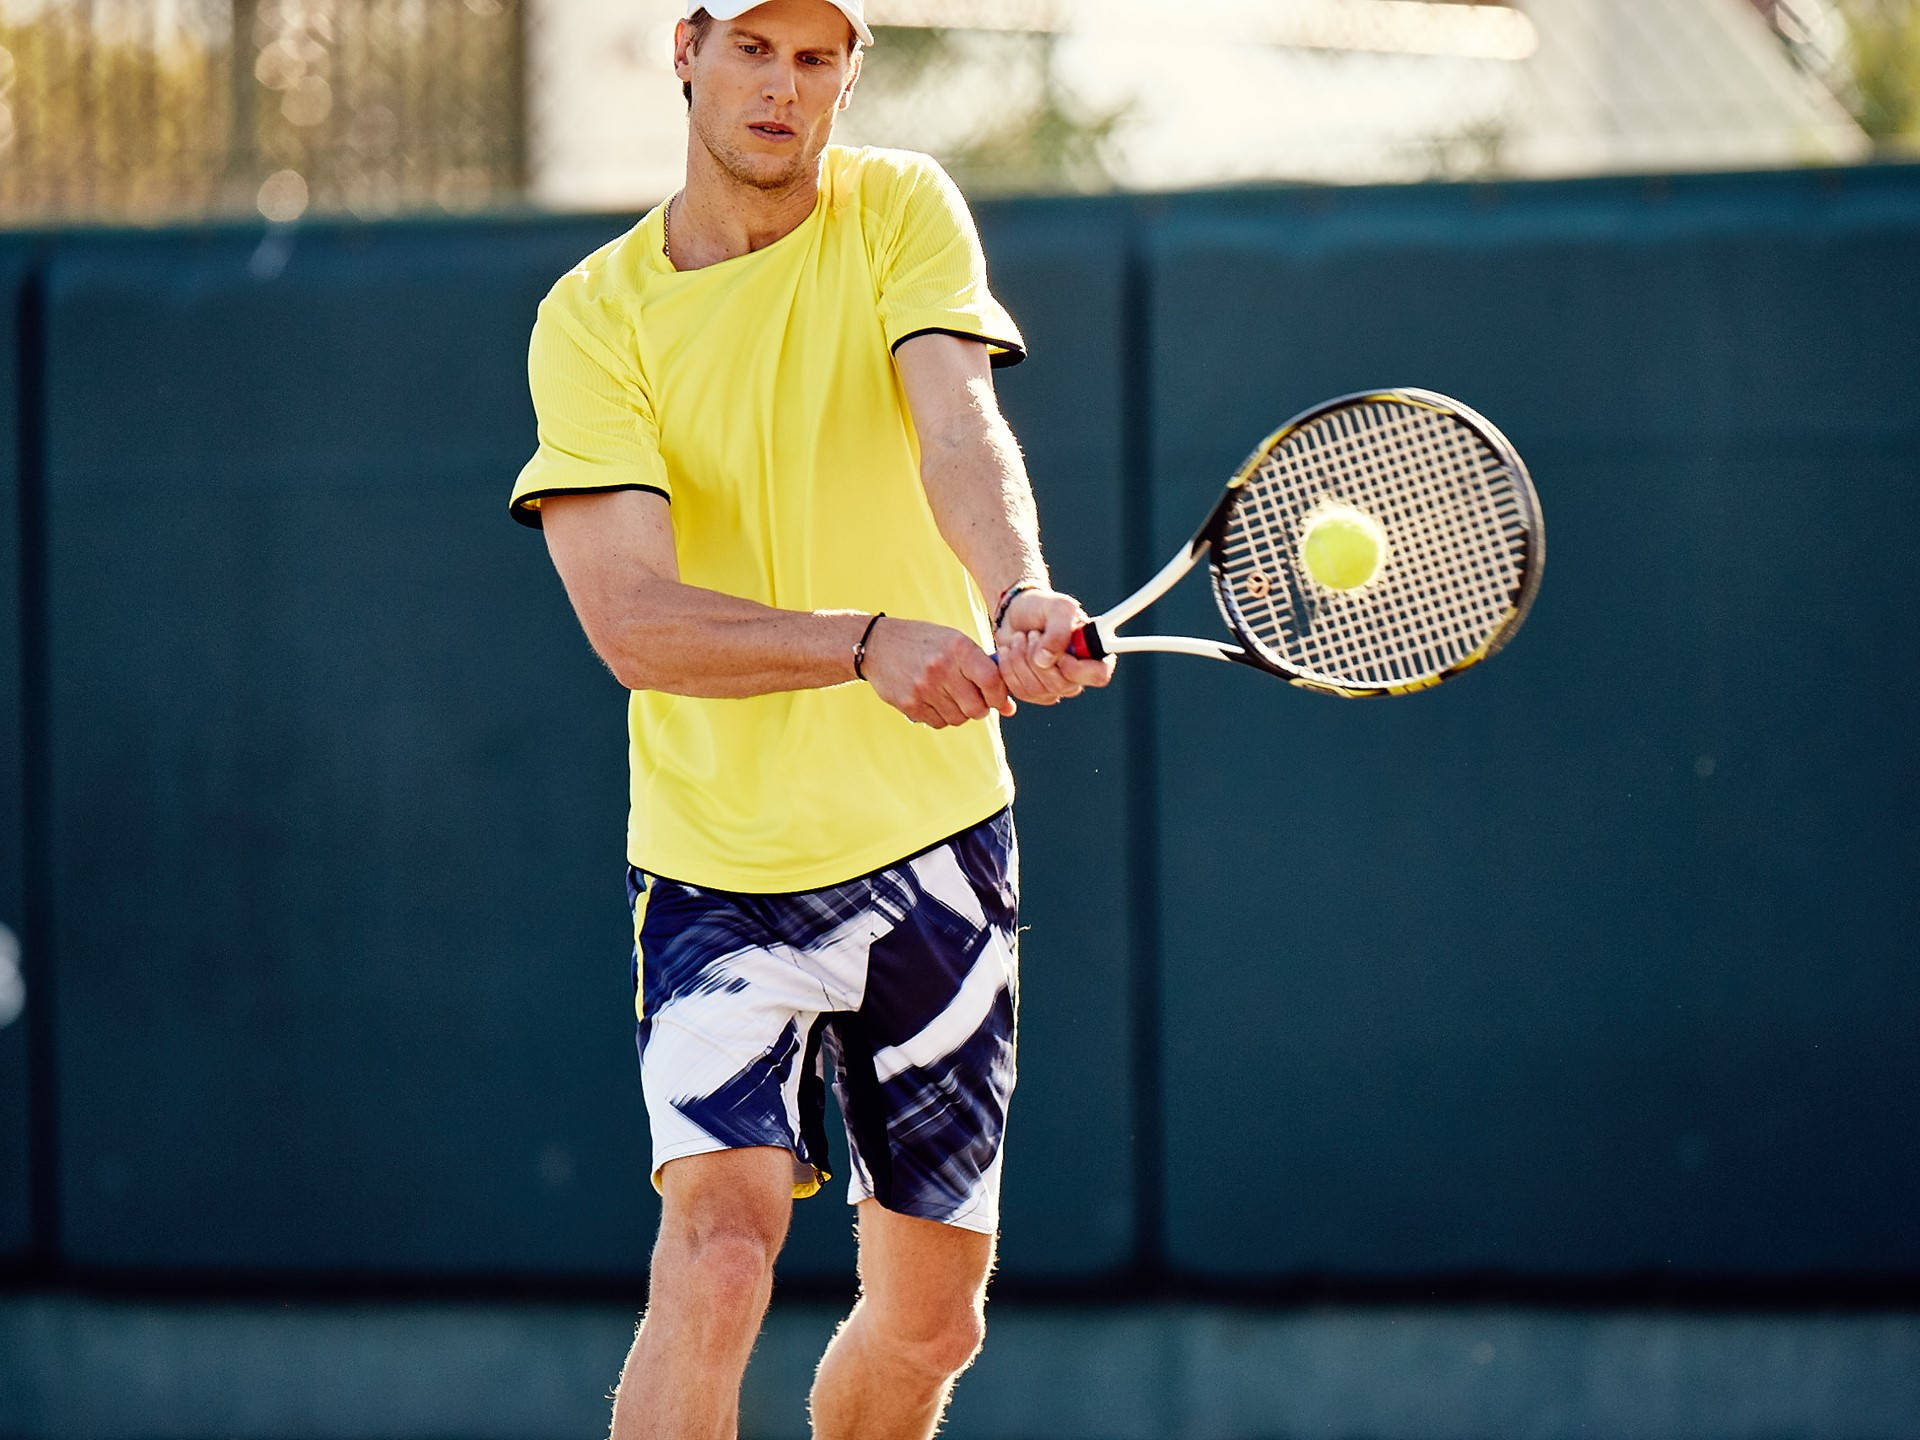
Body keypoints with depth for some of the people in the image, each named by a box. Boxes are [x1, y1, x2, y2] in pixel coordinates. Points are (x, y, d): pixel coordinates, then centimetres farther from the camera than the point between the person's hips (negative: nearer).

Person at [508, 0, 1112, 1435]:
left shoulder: (900, 212, -2)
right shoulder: (594, 319, -7)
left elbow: (962, 434, -20)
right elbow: (631, 620, -19)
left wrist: (1020, 597, -42)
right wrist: (873, 644, -35)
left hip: (937, 845, 2)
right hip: (719, 870, -2)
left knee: (929, 1321, 10)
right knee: (717, 1259, -23)